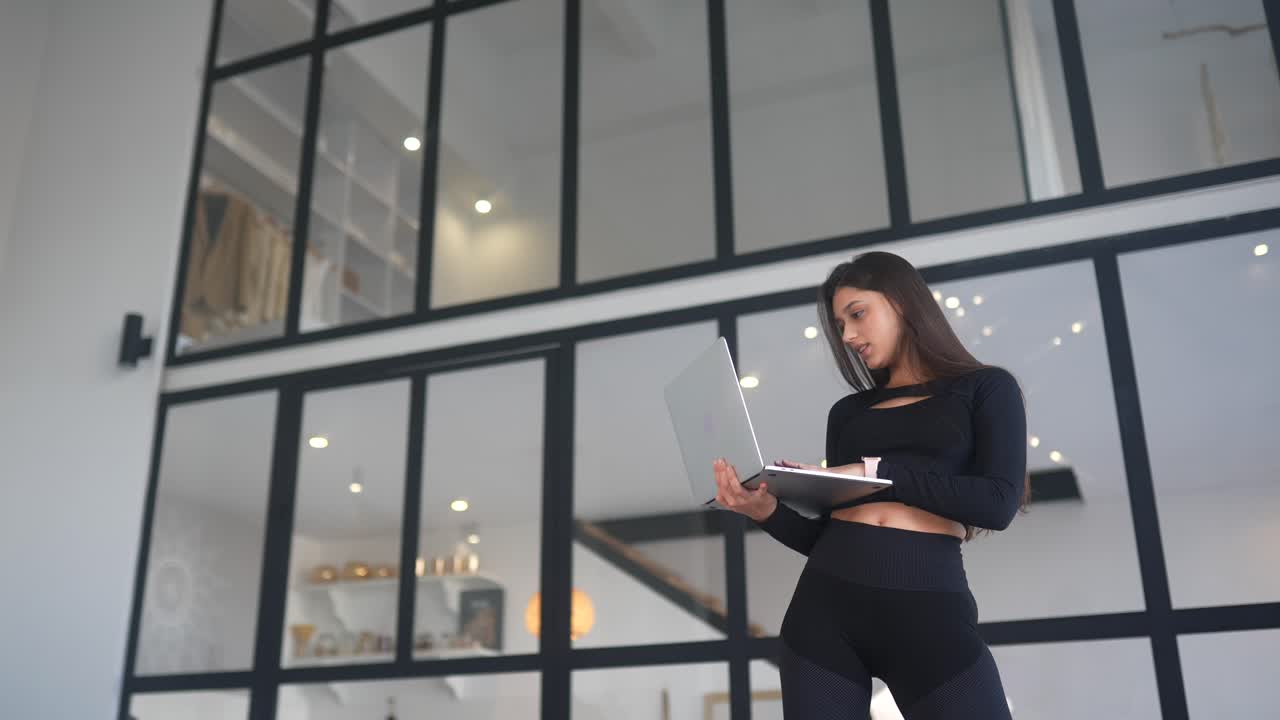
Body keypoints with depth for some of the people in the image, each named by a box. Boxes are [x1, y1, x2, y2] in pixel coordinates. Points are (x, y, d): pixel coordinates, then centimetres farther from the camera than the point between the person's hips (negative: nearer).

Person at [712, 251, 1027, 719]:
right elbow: (824, 535, 14)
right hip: (826, 603, 4)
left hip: (929, 607, -3)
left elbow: (998, 502, -7)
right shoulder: (847, 412, 19)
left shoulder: (985, 388, 9)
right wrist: (766, 510, -5)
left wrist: (876, 471, -10)